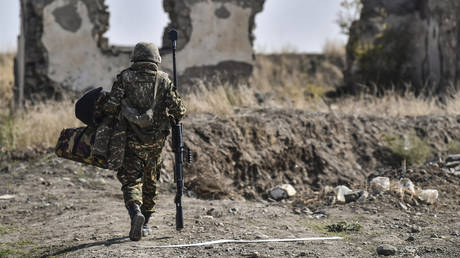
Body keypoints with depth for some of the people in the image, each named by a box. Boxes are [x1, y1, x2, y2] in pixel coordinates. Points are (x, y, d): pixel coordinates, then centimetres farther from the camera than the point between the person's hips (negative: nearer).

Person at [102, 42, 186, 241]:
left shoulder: (124, 78, -1)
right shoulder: (163, 80, 1)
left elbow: (110, 106, -10)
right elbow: (178, 110, -5)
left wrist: (118, 117, 11)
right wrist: (171, 118, 17)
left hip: (131, 140, -2)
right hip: (155, 141, 2)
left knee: (130, 181, 0)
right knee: (150, 183, 17)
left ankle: (136, 213, -27)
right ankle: (144, 225, 24)